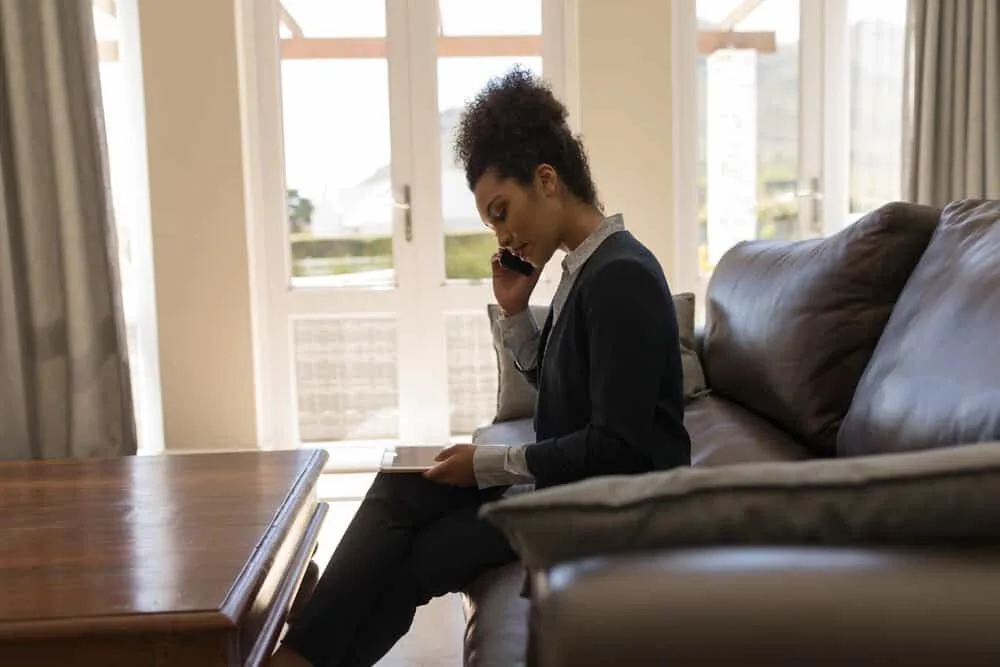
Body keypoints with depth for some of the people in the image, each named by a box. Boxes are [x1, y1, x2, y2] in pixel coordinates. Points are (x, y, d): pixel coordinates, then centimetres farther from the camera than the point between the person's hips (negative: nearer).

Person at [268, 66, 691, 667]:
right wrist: (514, 312, 3)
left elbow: (616, 448, -24)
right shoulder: (588, 266, 8)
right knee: (399, 490, -3)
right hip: (571, 479, 9)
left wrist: (489, 464, -17)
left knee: (408, 562, -9)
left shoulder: (621, 276, -21)